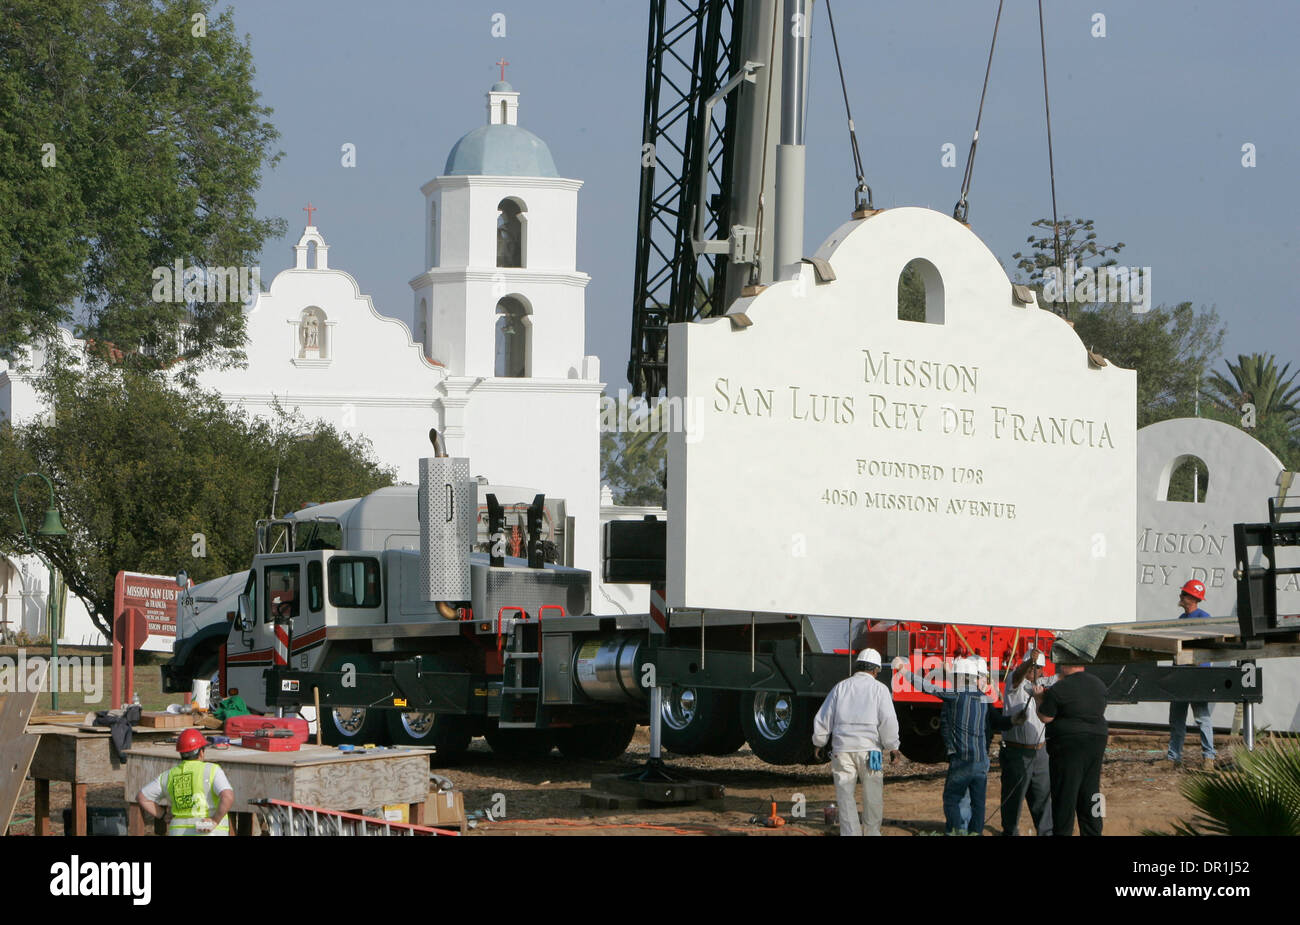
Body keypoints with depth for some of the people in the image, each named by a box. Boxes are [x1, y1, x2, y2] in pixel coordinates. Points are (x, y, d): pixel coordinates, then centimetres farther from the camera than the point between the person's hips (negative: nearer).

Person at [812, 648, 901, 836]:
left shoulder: (841, 687, 8)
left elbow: (823, 719, 11)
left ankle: (850, 833, -2)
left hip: (842, 749, 2)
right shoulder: (879, 689, 0)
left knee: (845, 795, 4)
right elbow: (888, 721, -7)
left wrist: (819, 742, 24)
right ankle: (871, 832, 20)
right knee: (873, 795, 12)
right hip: (869, 749, -2)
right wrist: (893, 747, 2)